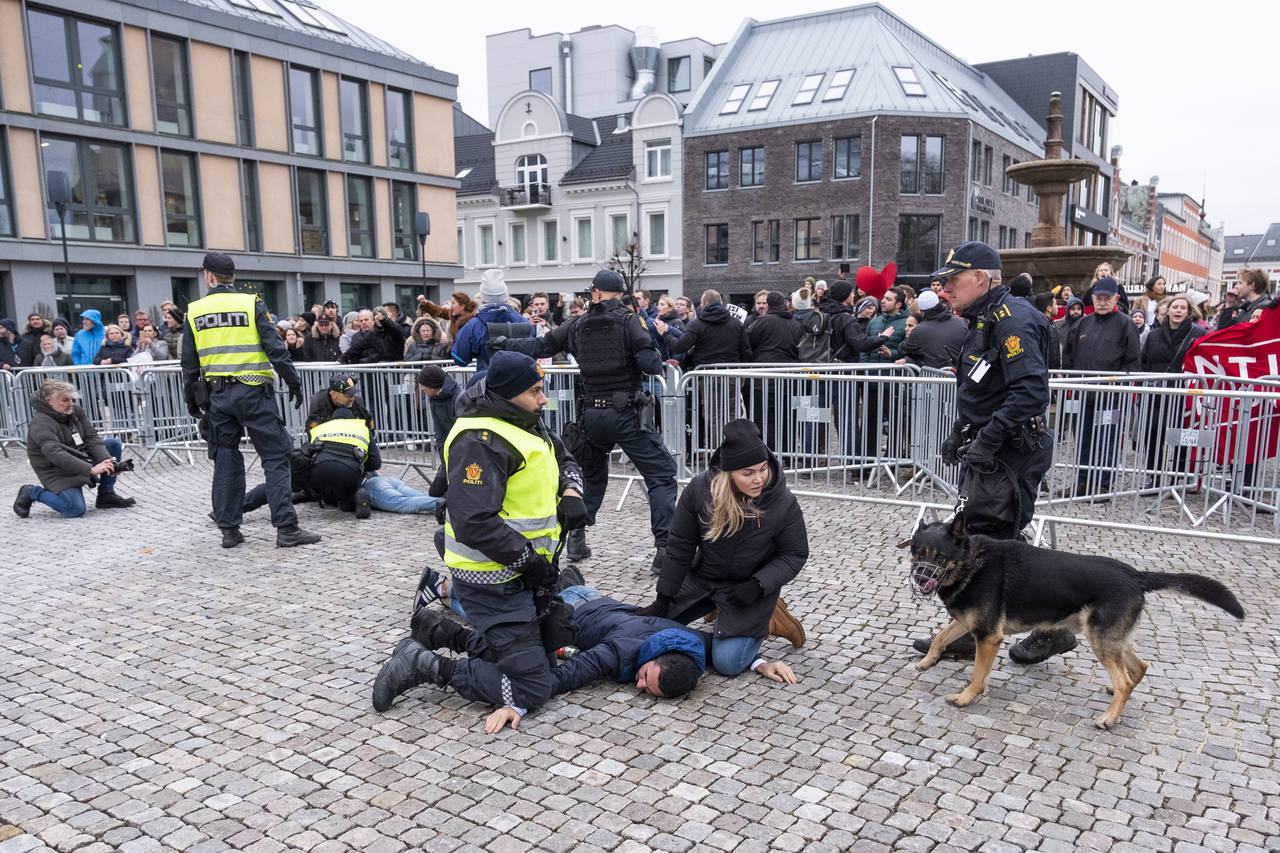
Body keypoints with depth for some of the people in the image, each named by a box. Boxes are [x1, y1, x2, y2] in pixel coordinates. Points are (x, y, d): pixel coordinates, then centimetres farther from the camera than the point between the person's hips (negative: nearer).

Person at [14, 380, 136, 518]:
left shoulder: (75, 410, 0)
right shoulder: (41, 424, -23)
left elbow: (91, 438, -4)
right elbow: (56, 454, -34)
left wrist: (107, 460, -22)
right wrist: (91, 469, -41)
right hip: (57, 472, -8)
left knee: (114, 444, -1)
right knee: (75, 509, -26)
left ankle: (106, 496, 3)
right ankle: (32, 493, 1)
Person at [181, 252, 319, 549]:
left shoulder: (194, 311, 6)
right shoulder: (251, 304, -4)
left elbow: (189, 363, 10)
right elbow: (275, 348, -8)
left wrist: (191, 400, 20)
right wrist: (294, 383, -1)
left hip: (217, 395, 4)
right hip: (253, 391, -4)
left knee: (225, 460, 13)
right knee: (276, 457, -2)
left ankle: (229, 529, 16)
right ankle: (286, 528, -8)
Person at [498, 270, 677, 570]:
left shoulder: (577, 325, 7)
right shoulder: (630, 320, -5)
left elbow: (539, 346, 14)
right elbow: (650, 365, -15)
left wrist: (504, 343, 29)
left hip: (592, 415, 5)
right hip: (628, 413, -5)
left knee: (592, 475, 25)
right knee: (662, 476, 0)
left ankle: (575, 539, 24)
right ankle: (665, 547, -10)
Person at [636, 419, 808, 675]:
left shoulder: (784, 503, -22)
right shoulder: (699, 490, -19)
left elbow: (795, 555, -8)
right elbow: (680, 548, -8)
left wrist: (757, 585, -23)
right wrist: (662, 600, -6)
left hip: (748, 586, -3)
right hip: (701, 578, 3)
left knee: (727, 663, -16)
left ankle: (767, 621, 11)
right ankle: (717, 609, 26)